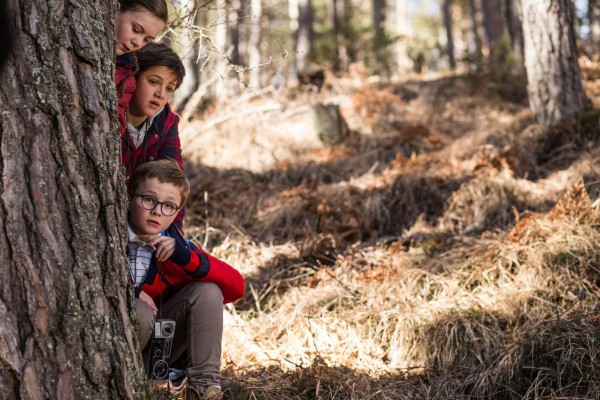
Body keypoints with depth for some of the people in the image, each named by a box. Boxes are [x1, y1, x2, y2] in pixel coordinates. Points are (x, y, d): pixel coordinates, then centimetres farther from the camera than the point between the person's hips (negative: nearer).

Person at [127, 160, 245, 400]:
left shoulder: (175, 246, -4)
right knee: (139, 313, -34)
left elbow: (236, 287, -12)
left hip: (155, 350, 4)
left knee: (207, 291, -14)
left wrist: (187, 258, -27)